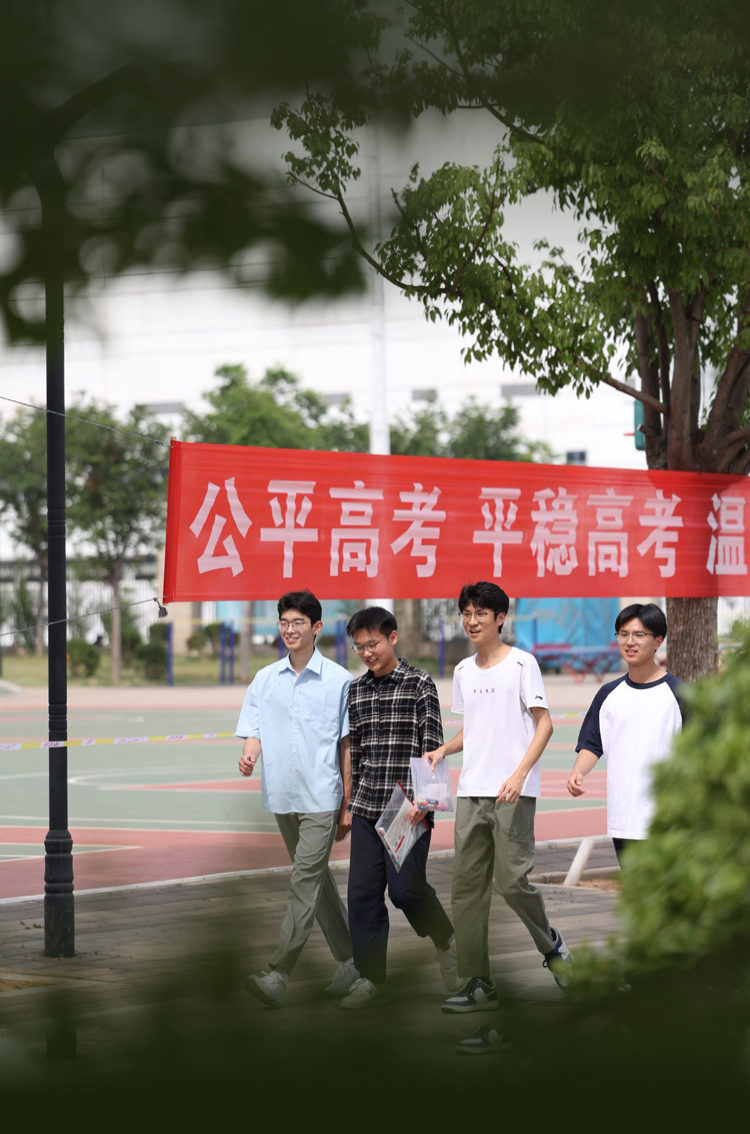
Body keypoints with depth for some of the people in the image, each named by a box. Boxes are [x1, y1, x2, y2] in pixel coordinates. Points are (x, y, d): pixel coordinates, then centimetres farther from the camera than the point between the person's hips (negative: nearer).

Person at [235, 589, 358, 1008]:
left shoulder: (339, 680, -2)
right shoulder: (264, 679, 8)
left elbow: (348, 745, 1)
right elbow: (254, 733, 7)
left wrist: (347, 805, -1)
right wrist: (250, 755, -17)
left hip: (321, 798, -5)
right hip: (282, 796, 5)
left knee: (305, 882, -11)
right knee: (317, 879, 14)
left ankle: (279, 974, -16)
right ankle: (351, 959, 26)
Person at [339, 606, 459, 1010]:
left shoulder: (419, 684, -4)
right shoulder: (356, 691, 11)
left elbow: (432, 746, -8)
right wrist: (349, 803, 16)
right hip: (367, 809, 5)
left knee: (405, 887, -8)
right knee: (363, 892, 2)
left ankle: (446, 940, 20)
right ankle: (370, 976, 10)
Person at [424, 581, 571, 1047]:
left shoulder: (521, 664, -2)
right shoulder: (463, 671, 16)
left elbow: (544, 724, -6)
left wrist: (520, 773, -18)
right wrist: (443, 751, 9)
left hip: (514, 793, -6)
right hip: (471, 792, 6)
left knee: (512, 880, -11)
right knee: (467, 887, 0)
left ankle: (552, 945, 16)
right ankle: (478, 985, 3)